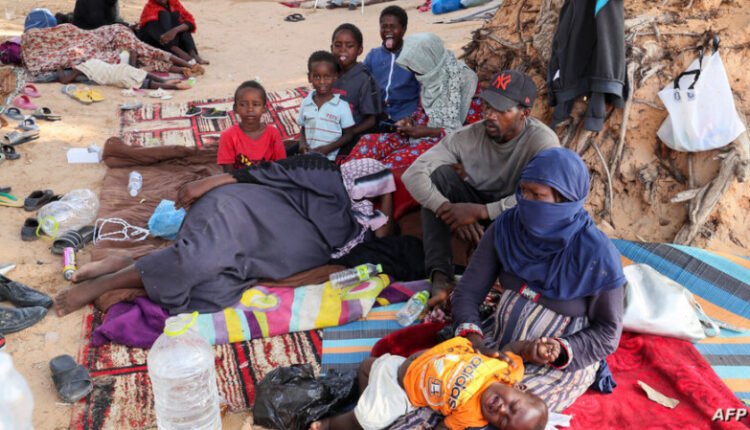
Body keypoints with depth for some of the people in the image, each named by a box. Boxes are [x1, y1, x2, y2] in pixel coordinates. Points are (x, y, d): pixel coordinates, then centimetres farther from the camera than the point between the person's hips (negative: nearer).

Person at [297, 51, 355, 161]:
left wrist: (328, 148, -12)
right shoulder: (305, 104, 6)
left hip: (331, 159, -3)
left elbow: (348, 135, -2)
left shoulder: (342, 106, -6)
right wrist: (302, 143, -5)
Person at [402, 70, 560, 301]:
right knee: (439, 174, -21)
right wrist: (449, 209, -35)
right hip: (477, 206, 3)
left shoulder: (542, 141, -25)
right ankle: (441, 275, -27)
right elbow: (413, 174, -21)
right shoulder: (469, 136, -17)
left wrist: (480, 211, -36)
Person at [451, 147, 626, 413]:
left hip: (564, 359, -4)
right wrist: (471, 335, -25)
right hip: (498, 341, 4)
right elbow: (469, 290, -7)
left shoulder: (597, 254, -19)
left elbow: (607, 333, -10)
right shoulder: (506, 228, -8)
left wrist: (555, 351, -24)